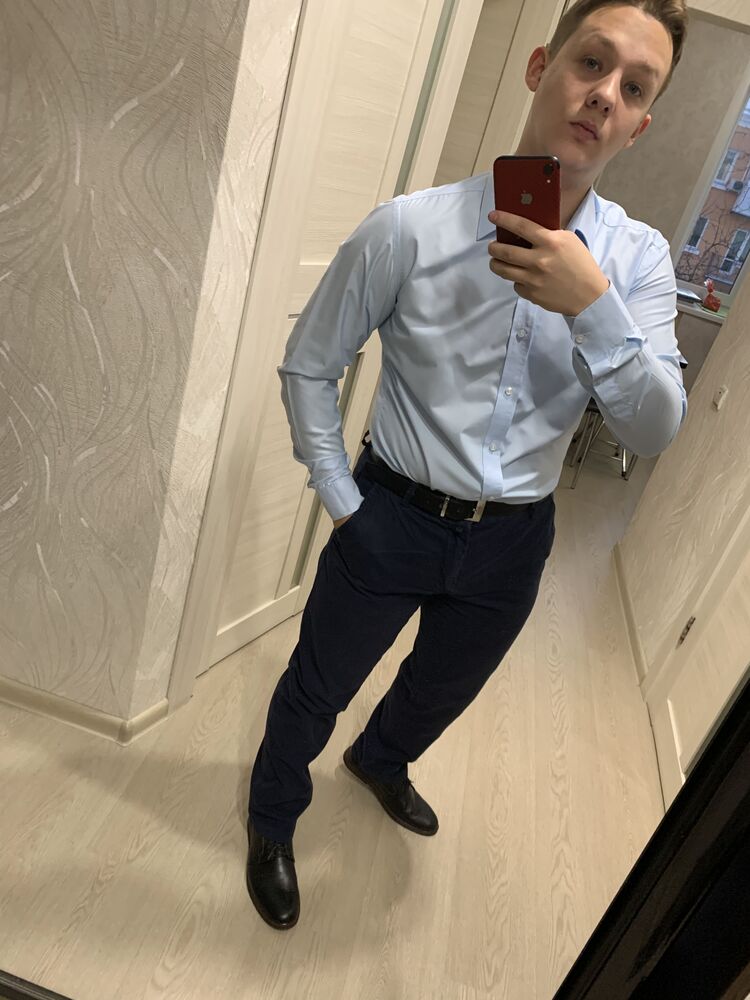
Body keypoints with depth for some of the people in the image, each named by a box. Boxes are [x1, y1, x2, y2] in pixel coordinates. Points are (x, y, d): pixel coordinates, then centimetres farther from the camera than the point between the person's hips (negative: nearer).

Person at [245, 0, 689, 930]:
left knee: (441, 687, 28)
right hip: (394, 517, -3)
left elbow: (654, 431, -13)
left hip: (513, 540, 4)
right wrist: (341, 498, -8)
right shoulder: (409, 229, -17)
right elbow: (308, 365, -6)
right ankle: (271, 821, 50)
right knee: (317, 688, 16)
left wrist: (592, 306, -28)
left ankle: (380, 759, 64)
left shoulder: (638, 259, -6)